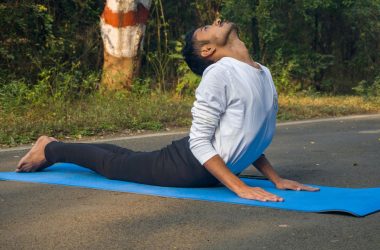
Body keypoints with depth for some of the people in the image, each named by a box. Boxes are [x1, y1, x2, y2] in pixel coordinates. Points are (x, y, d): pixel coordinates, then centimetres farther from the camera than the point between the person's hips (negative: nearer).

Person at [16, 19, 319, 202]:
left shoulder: (264, 73, 2)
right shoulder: (220, 73, -26)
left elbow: (247, 138, 10)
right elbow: (200, 142, -27)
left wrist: (276, 179, 1)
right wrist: (240, 187, -30)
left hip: (213, 168, 8)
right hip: (189, 167, -8)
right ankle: (51, 149, 36)